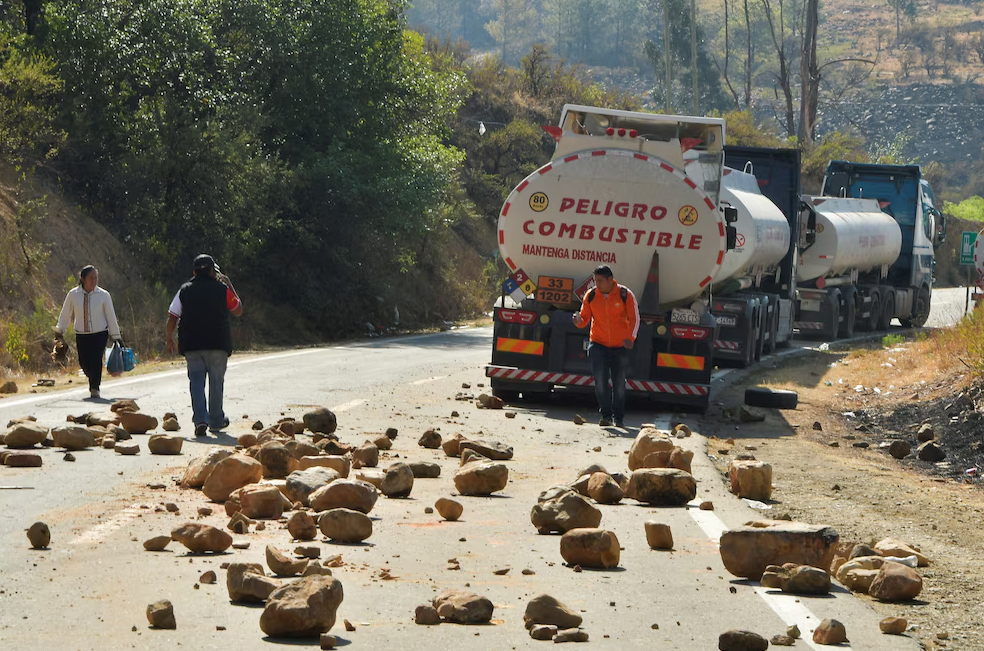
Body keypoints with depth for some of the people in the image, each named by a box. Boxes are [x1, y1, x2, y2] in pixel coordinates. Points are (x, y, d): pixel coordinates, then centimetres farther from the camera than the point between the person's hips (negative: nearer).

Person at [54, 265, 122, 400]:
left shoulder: (103, 295, -5)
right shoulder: (73, 294, -3)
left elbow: (111, 317, 1)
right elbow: (65, 315, 8)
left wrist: (116, 337, 2)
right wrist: (59, 332, 9)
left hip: (100, 334, -2)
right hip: (81, 335, 2)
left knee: (96, 361, -15)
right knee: (84, 362, 1)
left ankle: (95, 388, 2)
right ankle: (94, 381, 33)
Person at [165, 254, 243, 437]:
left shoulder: (184, 290, 4)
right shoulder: (222, 290, 0)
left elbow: (172, 318, 3)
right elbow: (238, 311, 14)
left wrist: (169, 339, 14)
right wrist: (230, 286, 20)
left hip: (191, 345, 1)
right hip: (218, 344, -1)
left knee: (196, 381, 2)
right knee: (216, 381, 10)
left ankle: (200, 419, -15)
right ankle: (216, 421, 16)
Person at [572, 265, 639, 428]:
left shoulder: (625, 295, -9)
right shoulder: (591, 295, -3)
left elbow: (634, 318, -4)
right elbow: (584, 317, 3)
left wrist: (630, 337, -18)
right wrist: (579, 321, -21)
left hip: (619, 345, -1)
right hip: (597, 344, 1)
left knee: (619, 382, 6)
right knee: (600, 379, -13)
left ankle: (619, 417, 20)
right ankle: (606, 415, -4)